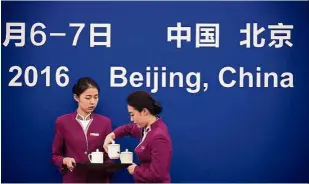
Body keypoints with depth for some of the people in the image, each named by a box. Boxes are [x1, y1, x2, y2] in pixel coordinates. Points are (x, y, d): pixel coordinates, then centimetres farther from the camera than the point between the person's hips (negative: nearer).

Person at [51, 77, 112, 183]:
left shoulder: (105, 122, 6)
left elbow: (109, 155, 9)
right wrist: (65, 160, -14)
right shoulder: (63, 122, 2)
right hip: (73, 180, -1)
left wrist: (107, 165, -13)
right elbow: (55, 155, 7)